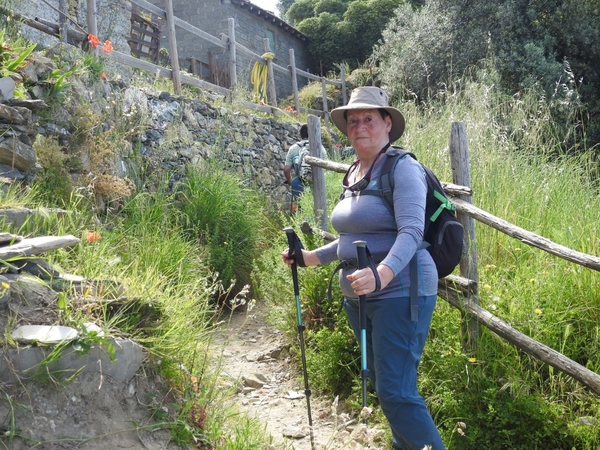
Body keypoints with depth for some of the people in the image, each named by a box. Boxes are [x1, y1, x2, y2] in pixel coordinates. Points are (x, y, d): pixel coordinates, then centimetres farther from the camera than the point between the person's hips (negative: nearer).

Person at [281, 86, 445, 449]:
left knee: (396, 392, -11)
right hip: (360, 296, 9)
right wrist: (311, 257, 14)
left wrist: (381, 274, -40)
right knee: (383, 384, 19)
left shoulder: (402, 168, -12)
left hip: (399, 293, -8)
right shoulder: (353, 174, 13)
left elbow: (411, 232, -24)